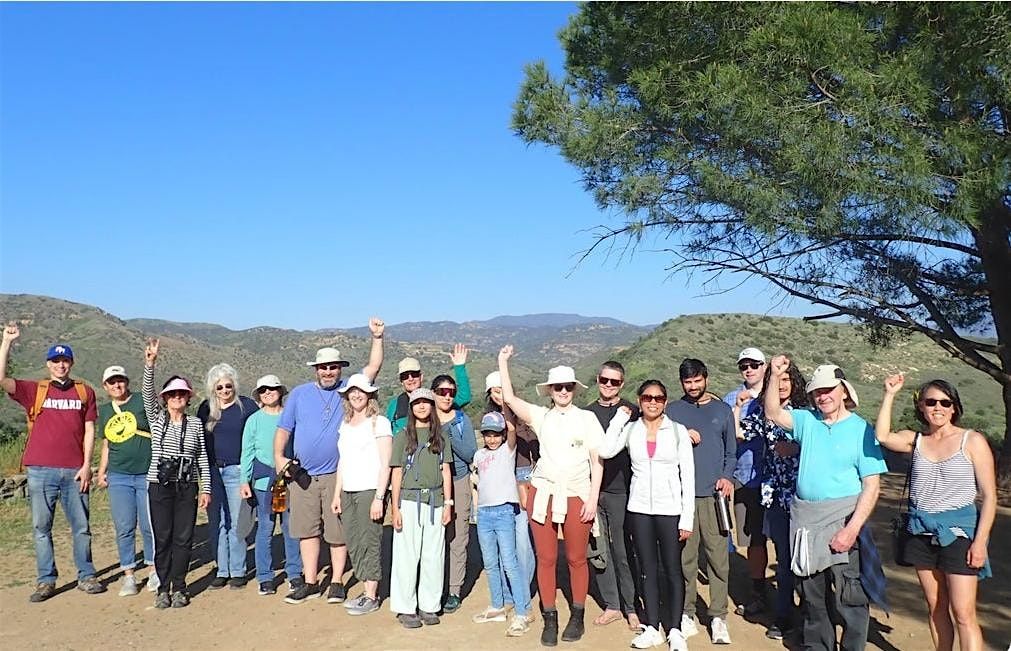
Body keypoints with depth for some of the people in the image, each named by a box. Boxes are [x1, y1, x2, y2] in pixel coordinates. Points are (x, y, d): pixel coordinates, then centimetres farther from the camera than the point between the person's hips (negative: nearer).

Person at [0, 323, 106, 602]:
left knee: (81, 527, 6)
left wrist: (86, 465, -2)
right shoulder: (34, 391, 6)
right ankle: (46, 581, 15)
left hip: (74, 471, 0)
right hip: (41, 471, 0)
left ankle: (86, 576, 17)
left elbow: (89, 431, 6)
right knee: (41, 528, 6)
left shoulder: (85, 392, 7)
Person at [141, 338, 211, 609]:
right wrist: (150, 365, -27)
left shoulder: (195, 424, 8)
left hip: (187, 487, 1)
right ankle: (163, 588, 13)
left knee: (183, 538, 3)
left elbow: (203, 458, 8)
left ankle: (179, 587, 14)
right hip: (160, 485, -1)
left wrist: (206, 488, 2)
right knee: (162, 538, 2)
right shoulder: (157, 418, 5)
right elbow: (147, 393, -12)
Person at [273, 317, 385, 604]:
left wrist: (377, 338, -14)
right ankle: (310, 583, 21)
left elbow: (374, 367, -3)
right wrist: (279, 456, -3)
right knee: (307, 530, 9)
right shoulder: (299, 393, 7)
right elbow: (283, 428, 9)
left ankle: (337, 582, 17)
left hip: (337, 475, -2)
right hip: (302, 475, 2)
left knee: (338, 532, 4)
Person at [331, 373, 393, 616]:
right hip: (347, 493, 6)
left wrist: (379, 498, -14)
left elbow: (385, 464, -8)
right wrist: (337, 494, 13)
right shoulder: (345, 425, 15)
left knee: (369, 543, -3)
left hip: (369, 491, -6)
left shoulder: (379, 422, -4)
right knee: (353, 544, 7)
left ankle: (372, 596, 7)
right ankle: (367, 591, 19)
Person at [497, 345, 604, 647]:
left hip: (577, 495, -2)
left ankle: (577, 616, 20)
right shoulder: (541, 416, 8)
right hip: (543, 494, 2)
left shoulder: (587, 418, 3)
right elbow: (509, 398, -1)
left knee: (576, 559, 5)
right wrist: (503, 361, 0)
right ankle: (549, 619, 16)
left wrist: (593, 498, -5)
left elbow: (597, 461, 1)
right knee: (545, 558, 6)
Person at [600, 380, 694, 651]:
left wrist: (687, 518, -7)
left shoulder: (678, 431, -2)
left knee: (672, 570, 4)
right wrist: (619, 417, -9)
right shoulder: (630, 429, 2)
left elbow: (688, 476, -2)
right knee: (648, 570, 10)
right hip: (639, 509, 2)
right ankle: (652, 629, 20)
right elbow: (606, 451, -16)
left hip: (670, 509, -2)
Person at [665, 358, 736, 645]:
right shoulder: (672, 411, 10)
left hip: (714, 494, 0)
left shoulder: (722, 410, 12)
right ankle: (686, 613, 12)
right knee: (685, 556, 1)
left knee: (718, 556, -3)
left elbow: (731, 452, 13)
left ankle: (718, 617, 5)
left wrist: (727, 477, -3)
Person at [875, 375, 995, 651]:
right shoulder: (916, 441, 6)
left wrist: (980, 541, -11)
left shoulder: (972, 441, -4)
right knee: (935, 608, 11)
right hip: (922, 532, 4)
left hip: (958, 531, -4)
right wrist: (889, 395, -11)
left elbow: (989, 496, -4)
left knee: (963, 613, -5)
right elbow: (882, 436, -13)